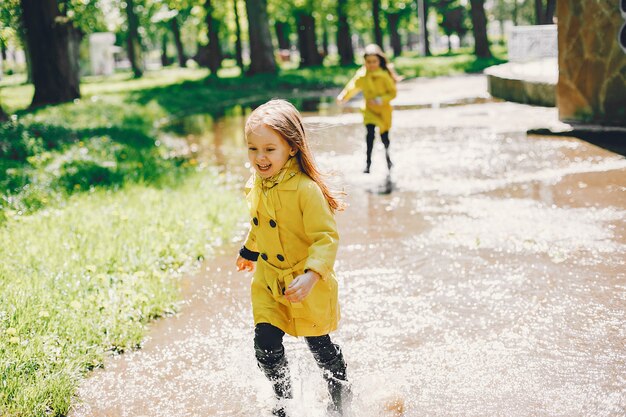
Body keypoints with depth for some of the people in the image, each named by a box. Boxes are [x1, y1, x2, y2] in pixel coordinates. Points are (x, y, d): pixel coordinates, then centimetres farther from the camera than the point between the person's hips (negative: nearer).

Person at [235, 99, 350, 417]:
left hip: (307, 284, -5)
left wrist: (310, 275, -39)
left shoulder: (306, 189, -25)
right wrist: (249, 251, 32)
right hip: (268, 280, 5)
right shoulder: (256, 185, -2)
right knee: (266, 345, -4)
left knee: (318, 344, 13)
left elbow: (327, 238, -26)